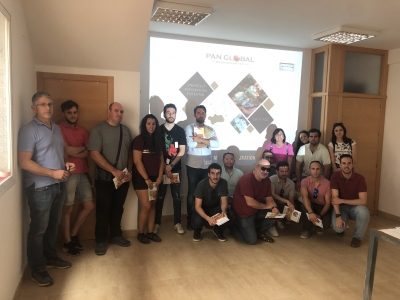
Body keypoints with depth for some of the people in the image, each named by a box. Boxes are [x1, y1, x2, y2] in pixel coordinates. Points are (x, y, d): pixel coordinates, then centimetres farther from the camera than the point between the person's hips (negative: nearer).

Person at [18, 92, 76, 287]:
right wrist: (52, 173, -23)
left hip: (59, 185, 7)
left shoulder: (56, 129, 11)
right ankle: (37, 270, 19)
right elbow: (24, 162, -20)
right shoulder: (29, 130, -14)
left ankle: (50, 258, 36)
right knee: (38, 229, 5)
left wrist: (67, 163, 2)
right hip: (40, 187, -7)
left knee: (53, 225, 19)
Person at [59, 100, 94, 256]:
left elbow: (89, 152, 4)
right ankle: (67, 242, 17)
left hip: (82, 173, 7)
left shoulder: (82, 130, 13)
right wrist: (82, 148, -3)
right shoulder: (59, 129, -7)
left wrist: (73, 152, -12)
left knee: (89, 205, 9)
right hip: (68, 174, -6)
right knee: (67, 208, 3)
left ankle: (73, 235, 26)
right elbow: (67, 150, -17)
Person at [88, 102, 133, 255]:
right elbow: (94, 154, -16)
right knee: (103, 210, 6)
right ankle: (100, 240, 20)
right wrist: (114, 171, -19)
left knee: (118, 208, 16)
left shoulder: (126, 130, 7)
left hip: (123, 178, 5)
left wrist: (129, 171, -1)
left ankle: (115, 235, 32)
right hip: (105, 178, -4)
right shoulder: (98, 129, -9)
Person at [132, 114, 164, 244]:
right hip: (141, 178, -6)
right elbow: (137, 161, -15)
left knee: (153, 205, 8)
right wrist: (146, 179, -15)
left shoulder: (157, 140, 10)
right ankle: (140, 233, 12)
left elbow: (161, 159, 9)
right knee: (146, 206, -5)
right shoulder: (139, 140, -9)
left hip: (154, 178, 6)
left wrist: (160, 177, -1)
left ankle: (150, 232, 19)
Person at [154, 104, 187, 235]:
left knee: (177, 197, 5)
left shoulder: (180, 130, 3)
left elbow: (182, 151, -2)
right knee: (159, 197, 5)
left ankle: (177, 223, 15)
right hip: (161, 169, 0)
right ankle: (157, 223, 16)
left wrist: (171, 165, -11)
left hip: (175, 169, 1)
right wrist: (164, 167, -8)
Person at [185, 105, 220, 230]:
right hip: (193, 165, -3)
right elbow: (190, 143, -18)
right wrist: (207, 142, -10)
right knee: (192, 192, 4)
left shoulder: (211, 129, 9)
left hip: (207, 165, 3)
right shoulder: (189, 128, -1)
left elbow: (216, 144, -8)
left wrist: (200, 140, -16)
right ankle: (190, 219, 14)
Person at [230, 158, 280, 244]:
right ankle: (234, 226, 17)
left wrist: (274, 207, -20)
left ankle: (261, 233, 12)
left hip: (257, 210, 7)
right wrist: (267, 206, -20)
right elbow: (250, 202, -31)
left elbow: (269, 198, 2)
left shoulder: (267, 180, -3)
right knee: (252, 240, -9)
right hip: (243, 213, -7)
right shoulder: (246, 179, -28)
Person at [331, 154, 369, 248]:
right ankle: (342, 228, 16)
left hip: (355, 206, 0)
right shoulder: (335, 176, -15)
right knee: (337, 227, -27)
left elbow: (363, 201, -22)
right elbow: (335, 198, -20)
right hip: (341, 207, 0)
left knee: (363, 212, -36)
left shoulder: (360, 178, -16)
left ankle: (357, 236, -7)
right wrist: (338, 216, -29)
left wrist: (342, 201, -25)